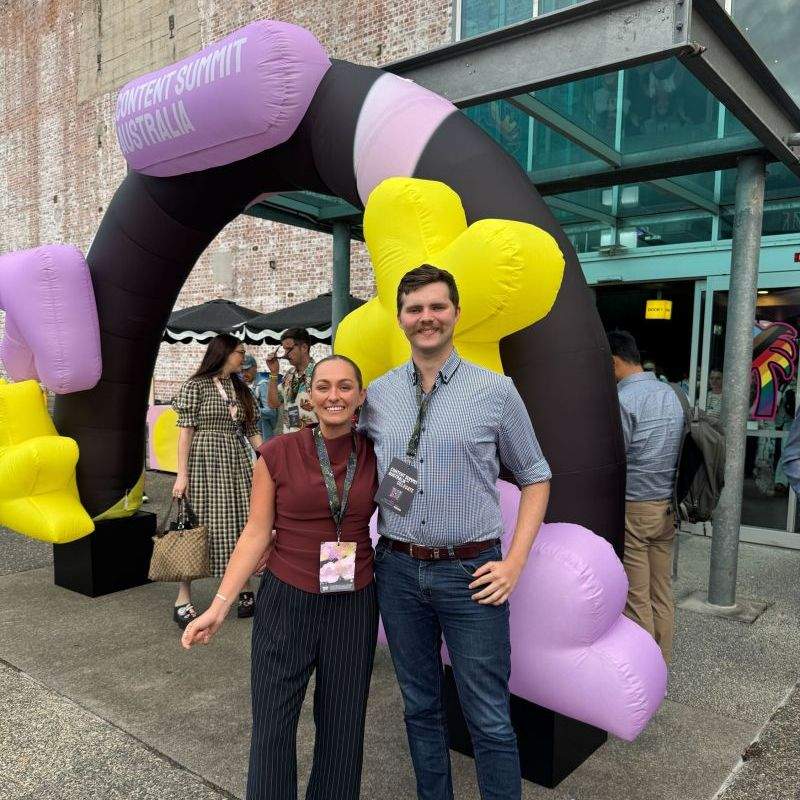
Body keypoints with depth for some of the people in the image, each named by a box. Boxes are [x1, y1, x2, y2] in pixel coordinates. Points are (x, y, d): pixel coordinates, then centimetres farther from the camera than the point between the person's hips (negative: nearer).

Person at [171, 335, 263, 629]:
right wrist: (182, 474, -12)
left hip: (237, 463, 5)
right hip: (204, 461, -5)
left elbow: (251, 431, 12)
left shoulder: (241, 389, 14)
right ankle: (183, 599, 6)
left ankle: (243, 589, 17)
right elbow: (186, 430, -7)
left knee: (238, 524, 6)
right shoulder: (196, 386, -3)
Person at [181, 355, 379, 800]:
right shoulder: (278, 454, -8)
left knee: (343, 724, 13)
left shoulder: (374, 457, -2)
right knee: (273, 724, 7)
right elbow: (257, 533, -5)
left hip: (354, 605, 2)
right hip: (287, 600, -1)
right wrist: (220, 606, -8)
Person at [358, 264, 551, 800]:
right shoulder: (378, 395, 4)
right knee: (421, 707, 19)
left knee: (490, 719, 6)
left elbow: (535, 477, 2)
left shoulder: (496, 390, -5)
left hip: (471, 572, -3)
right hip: (398, 570, 3)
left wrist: (515, 563, -5)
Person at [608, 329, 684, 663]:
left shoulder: (622, 400, -16)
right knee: (662, 593, 15)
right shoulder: (671, 394, 7)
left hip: (632, 508, -8)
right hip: (667, 507, 8)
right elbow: (676, 452, 12)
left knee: (636, 599, 3)